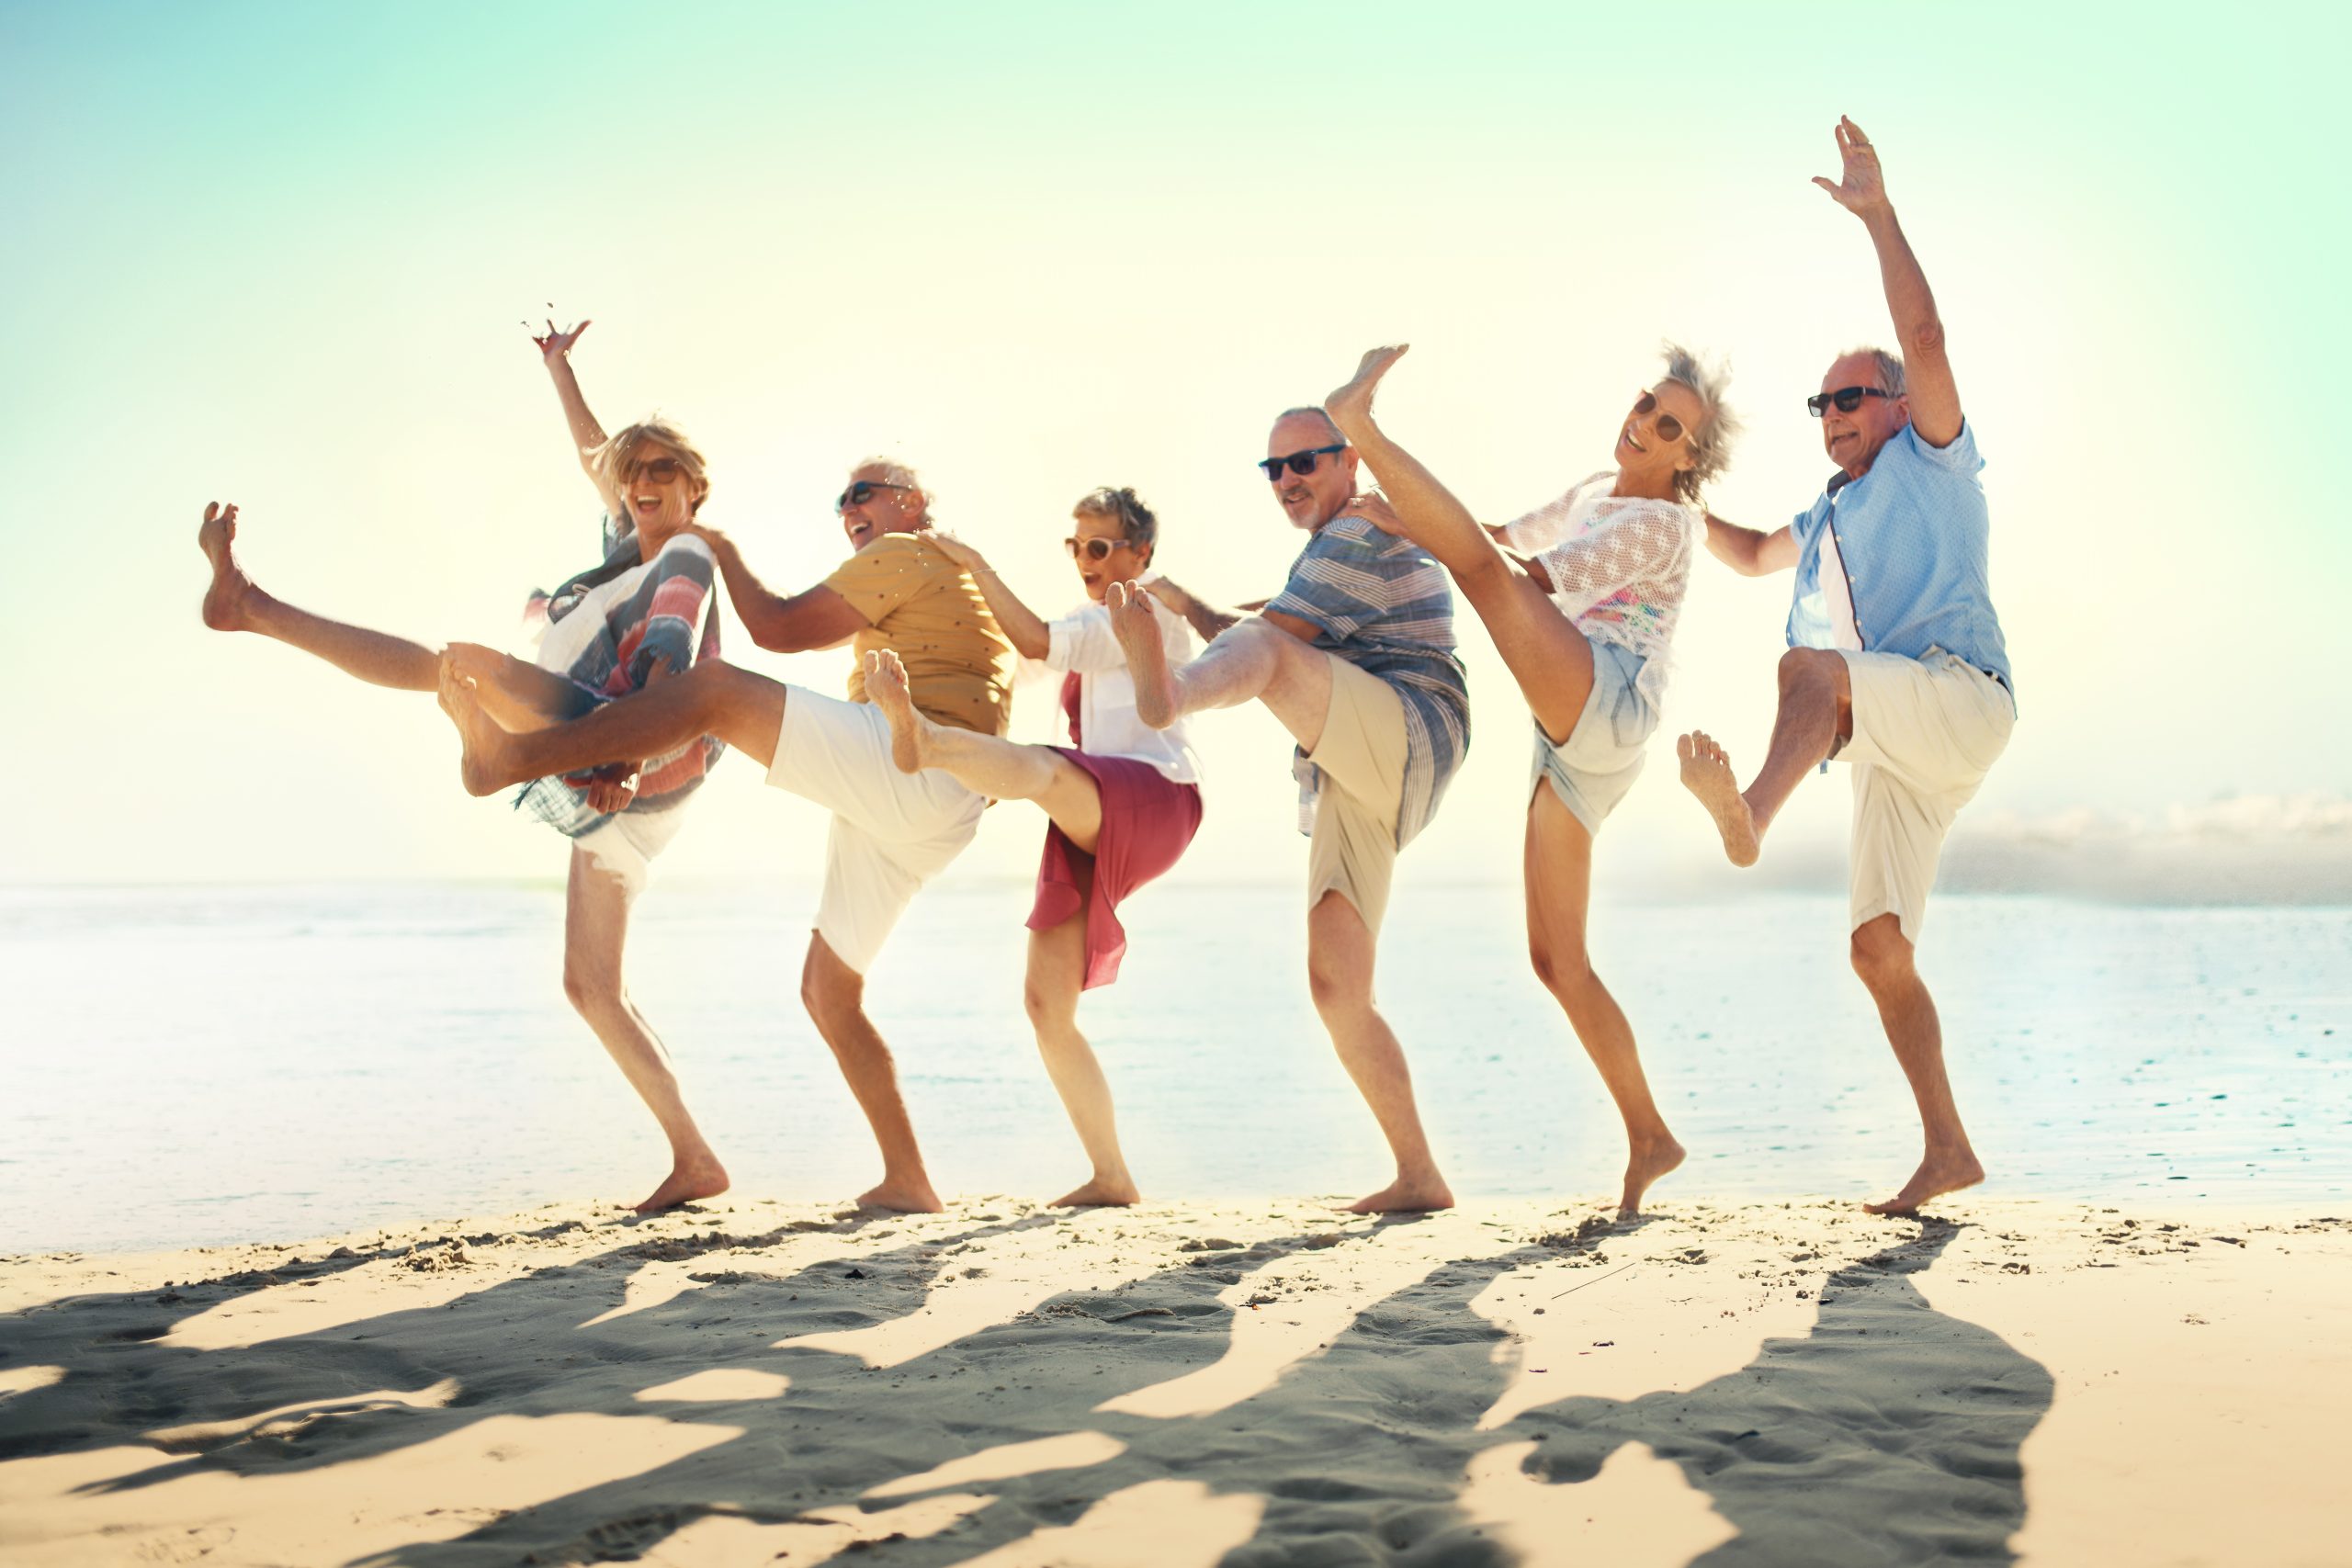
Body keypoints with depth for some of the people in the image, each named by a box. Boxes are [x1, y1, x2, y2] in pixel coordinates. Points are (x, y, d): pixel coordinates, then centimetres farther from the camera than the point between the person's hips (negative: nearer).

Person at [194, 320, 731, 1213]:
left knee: (473, 666, -23)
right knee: (590, 987, 6)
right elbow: (595, 459, 44)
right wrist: (559, 371, 50)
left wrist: (634, 756, -34)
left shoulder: (687, 556, 0)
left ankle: (254, 608, -18)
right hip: (609, 802, 10)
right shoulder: (632, 545, 26)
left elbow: (667, 664, -19)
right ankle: (694, 1161, 2)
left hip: (632, 772, -10)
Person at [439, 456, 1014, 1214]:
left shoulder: (906, 554, 5)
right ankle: (907, 1181, 8)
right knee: (827, 993, 9)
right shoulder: (954, 579, 37)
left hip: (913, 765, -10)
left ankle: (504, 756, -33)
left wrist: (722, 550, 12)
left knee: (715, 687, -21)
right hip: (908, 823, 10)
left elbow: (779, 628, -5)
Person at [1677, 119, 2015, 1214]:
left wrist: (1877, 212, -8)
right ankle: (1946, 1148, 1)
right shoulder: (1832, 517, 28)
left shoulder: (1931, 462, 8)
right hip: (1893, 748, 8)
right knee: (1878, 948, -1)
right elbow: (1754, 555, 47)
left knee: (1810, 666, -36)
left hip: (1958, 699, -8)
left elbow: (1923, 334, -6)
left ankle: (1749, 815, -66)